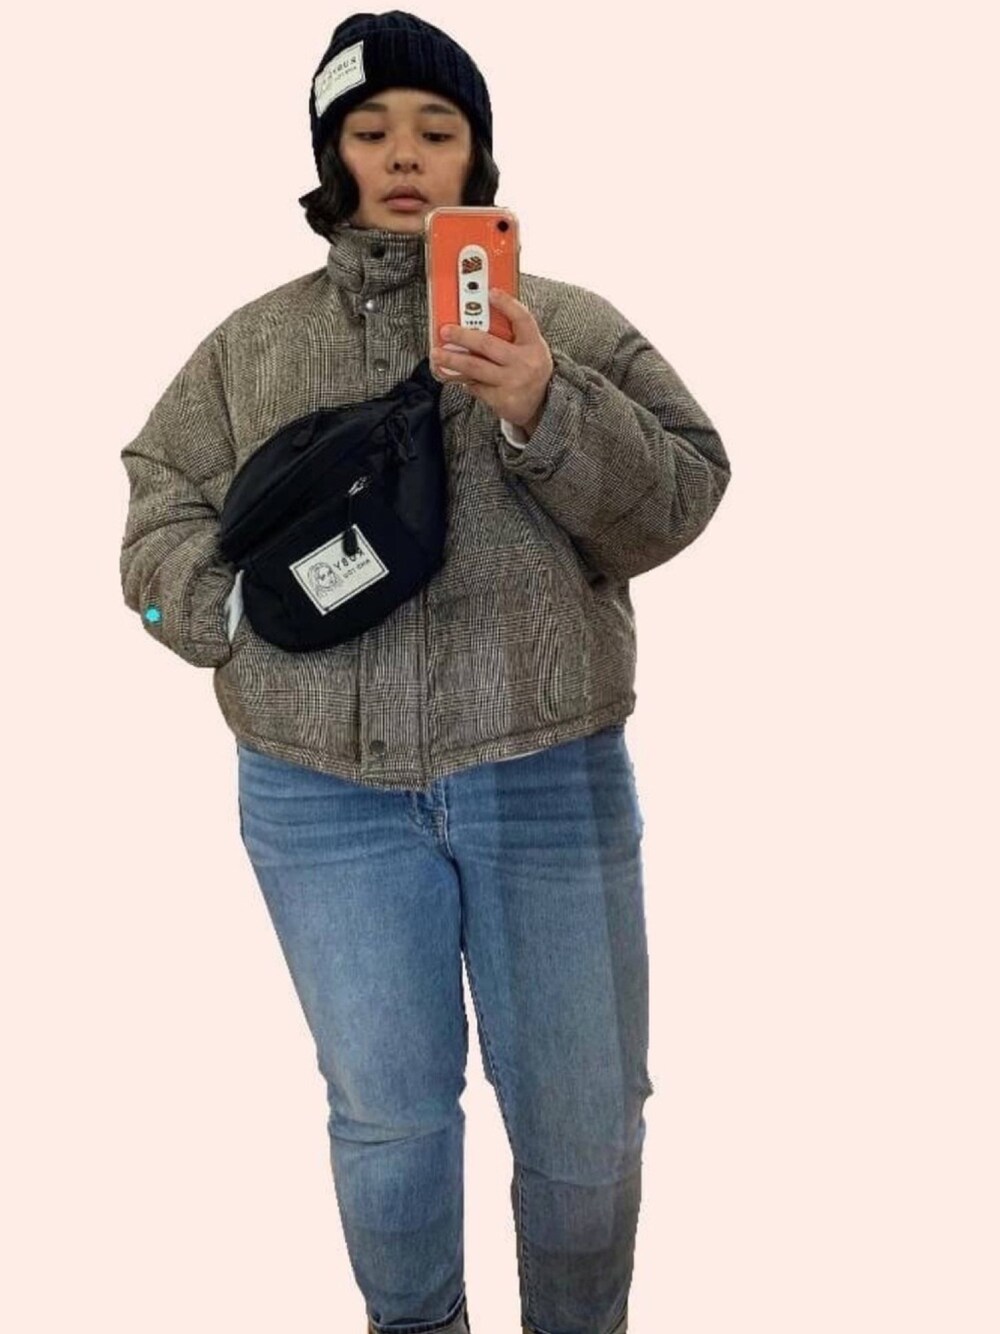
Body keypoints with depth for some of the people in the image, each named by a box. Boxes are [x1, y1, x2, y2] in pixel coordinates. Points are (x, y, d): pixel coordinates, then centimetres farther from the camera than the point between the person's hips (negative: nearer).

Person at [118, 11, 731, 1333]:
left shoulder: (568, 323, 3)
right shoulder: (249, 345, 9)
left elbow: (681, 496, -4)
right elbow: (161, 528, 10)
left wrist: (547, 413, -21)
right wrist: (255, 617, -9)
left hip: (550, 780, -1)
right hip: (325, 792, 1)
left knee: (584, 1119, 9)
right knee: (388, 1112, 13)